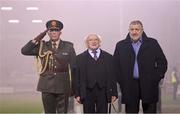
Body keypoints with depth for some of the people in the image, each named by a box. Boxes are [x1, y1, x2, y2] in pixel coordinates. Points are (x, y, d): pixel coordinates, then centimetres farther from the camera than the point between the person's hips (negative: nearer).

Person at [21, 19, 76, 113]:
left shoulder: (68, 46, 3)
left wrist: (73, 87, -1)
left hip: (63, 85, -1)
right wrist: (38, 39, -5)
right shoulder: (42, 46, 6)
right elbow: (24, 51, -5)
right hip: (47, 85, 1)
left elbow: (73, 67, 3)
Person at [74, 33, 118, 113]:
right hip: (87, 92, -1)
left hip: (103, 92, 1)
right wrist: (77, 94, -4)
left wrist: (114, 93, 1)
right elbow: (77, 77, 3)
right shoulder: (80, 58, 8)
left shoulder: (108, 57, 11)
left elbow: (112, 76, 7)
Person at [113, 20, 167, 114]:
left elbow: (162, 62, 5)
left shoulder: (152, 43, 5)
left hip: (149, 86, -1)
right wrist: (121, 81, 0)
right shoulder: (120, 45, 8)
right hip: (129, 87, 1)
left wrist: (156, 78, -4)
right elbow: (115, 65, 9)